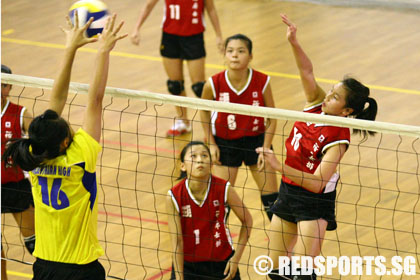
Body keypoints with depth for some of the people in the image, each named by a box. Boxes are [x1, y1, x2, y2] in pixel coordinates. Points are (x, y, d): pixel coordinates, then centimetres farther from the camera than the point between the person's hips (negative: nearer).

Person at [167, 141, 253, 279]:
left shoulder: (224, 189, -17)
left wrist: (236, 258, -6)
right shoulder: (174, 197, -18)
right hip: (187, 264, -1)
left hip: (222, 263, 1)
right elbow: (176, 240, -15)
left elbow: (247, 220, -3)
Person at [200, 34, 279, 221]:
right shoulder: (214, 84, -19)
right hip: (225, 143, -1)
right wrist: (211, 144, -1)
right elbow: (204, 111, 1)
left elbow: (272, 117, -5)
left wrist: (266, 148, -10)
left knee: (271, 198, 4)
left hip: (256, 139, 1)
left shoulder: (262, 81, -19)